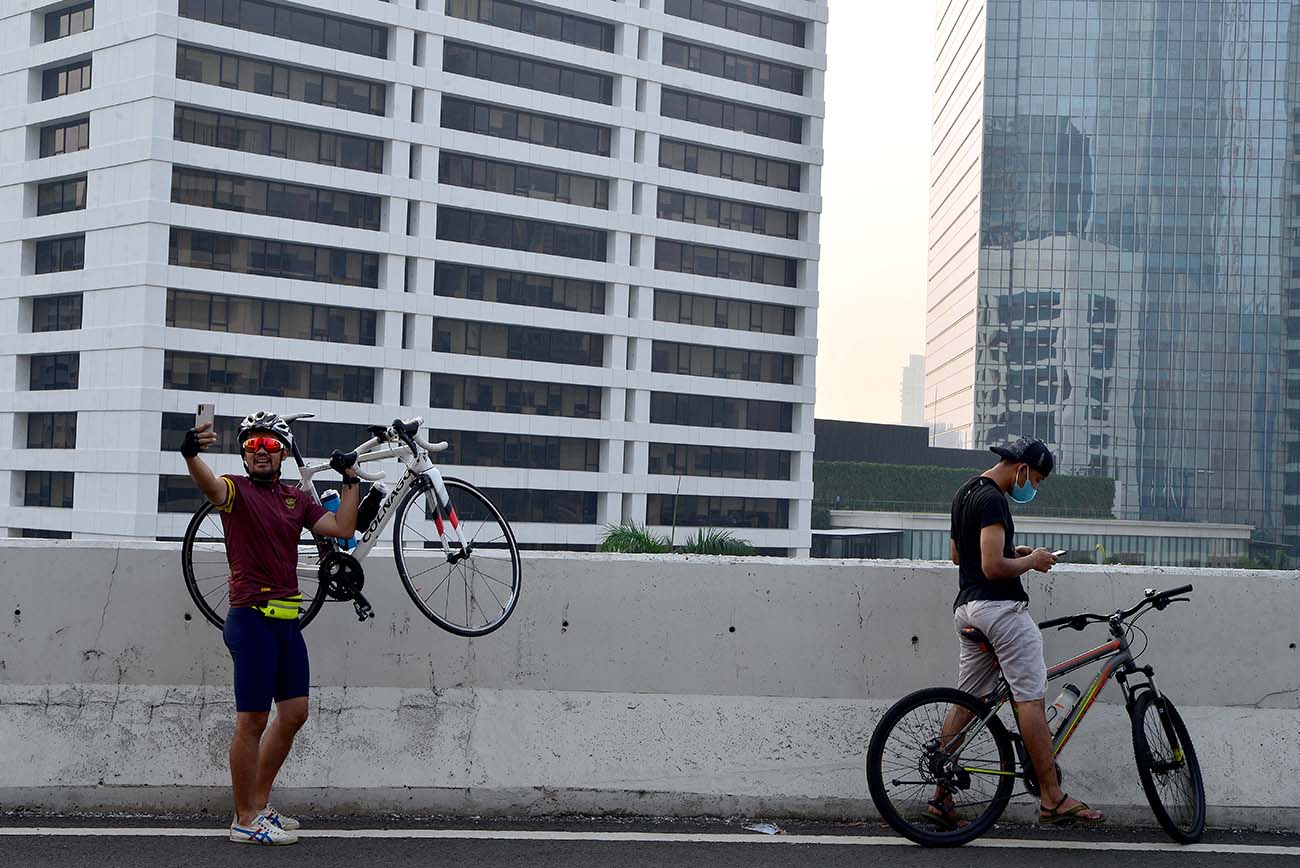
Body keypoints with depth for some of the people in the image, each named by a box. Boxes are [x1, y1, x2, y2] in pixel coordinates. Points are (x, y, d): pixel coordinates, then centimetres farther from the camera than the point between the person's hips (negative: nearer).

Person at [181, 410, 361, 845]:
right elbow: (210, 484, -28)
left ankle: (259, 804, 26)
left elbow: (342, 528, 10)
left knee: (294, 713, 13)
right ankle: (245, 821, 4)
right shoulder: (237, 490, -5)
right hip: (253, 617, -8)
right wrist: (191, 454, -49)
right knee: (253, 720, -4)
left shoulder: (296, 499, 15)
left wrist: (350, 482, 6)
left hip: (287, 618, 8)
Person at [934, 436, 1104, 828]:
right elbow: (993, 567, -23)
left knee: (965, 702, 9)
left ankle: (943, 798, 9)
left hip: (967, 609, 10)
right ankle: (1052, 799, -6)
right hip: (1001, 606, -10)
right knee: (1031, 699, -7)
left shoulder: (965, 493, 17)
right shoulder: (992, 499, -15)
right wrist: (1031, 561, -6)